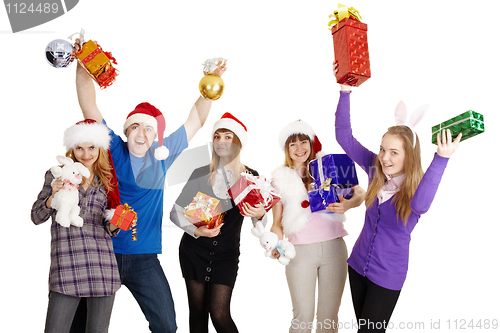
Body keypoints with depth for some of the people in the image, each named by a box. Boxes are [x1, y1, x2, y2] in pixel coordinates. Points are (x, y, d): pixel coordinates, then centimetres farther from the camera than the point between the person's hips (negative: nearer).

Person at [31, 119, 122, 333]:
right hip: (67, 267, -2)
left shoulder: (108, 181, 13)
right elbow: (36, 217, 5)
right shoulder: (57, 175, 7)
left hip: (103, 266, 2)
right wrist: (54, 196, -13)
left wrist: (115, 224, -7)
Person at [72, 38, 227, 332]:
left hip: (145, 258, 2)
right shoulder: (113, 149, -1)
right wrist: (82, 67, -16)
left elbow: (196, 121, 9)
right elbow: (89, 106, -6)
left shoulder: (163, 155, 4)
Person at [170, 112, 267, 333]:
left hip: (227, 253, -1)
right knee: (197, 312, 7)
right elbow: (176, 212, 1)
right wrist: (197, 230, -17)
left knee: (219, 313, -9)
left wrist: (260, 214, -22)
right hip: (194, 250, 1)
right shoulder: (201, 174, 0)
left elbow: (260, 224, 2)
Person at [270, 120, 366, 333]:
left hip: (333, 246, 1)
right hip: (300, 250, -1)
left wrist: (348, 204, -20)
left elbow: (360, 193, 0)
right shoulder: (281, 179, 6)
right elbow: (277, 223, 8)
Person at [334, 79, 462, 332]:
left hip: (387, 276, -4)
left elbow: (420, 205, -44)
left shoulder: (420, 185, -18)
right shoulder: (376, 170, -6)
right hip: (358, 264, 5)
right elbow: (344, 137, -7)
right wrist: (345, 92, -15)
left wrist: (441, 159, -53)